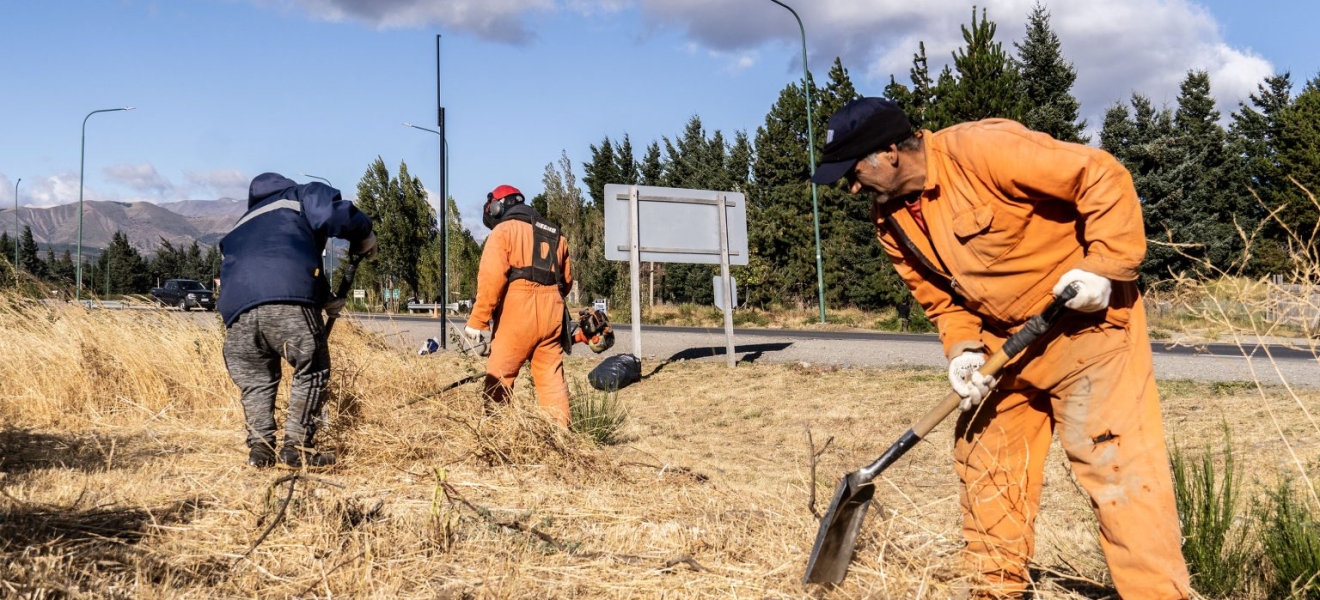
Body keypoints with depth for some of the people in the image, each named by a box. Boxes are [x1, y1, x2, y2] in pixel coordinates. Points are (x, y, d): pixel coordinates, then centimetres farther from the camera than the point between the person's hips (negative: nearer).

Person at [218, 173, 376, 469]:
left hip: (237, 307, 6)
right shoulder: (301, 196, 26)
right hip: (287, 300, -5)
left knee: (256, 379, 22)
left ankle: (259, 447, 13)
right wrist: (364, 238, 21)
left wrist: (325, 298, 39)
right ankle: (297, 448, 3)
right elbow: (335, 213, 2)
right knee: (312, 370, 8)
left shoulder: (242, 228, 44)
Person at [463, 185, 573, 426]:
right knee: (552, 376, 7)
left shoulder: (504, 230, 2)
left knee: (499, 375, 1)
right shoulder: (555, 234, 21)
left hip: (517, 311, -5)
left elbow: (491, 278, -10)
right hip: (551, 313, 6)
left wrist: (477, 321, -10)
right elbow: (567, 280, 22)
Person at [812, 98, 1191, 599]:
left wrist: (1102, 266, -25)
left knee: (1117, 465, -10)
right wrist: (962, 349, -10)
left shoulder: (982, 149, -25)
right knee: (984, 461, 12)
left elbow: (1104, 178, -21)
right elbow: (941, 297, 7)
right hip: (1004, 340, 8)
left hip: (1086, 321, -8)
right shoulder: (890, 220, -1)